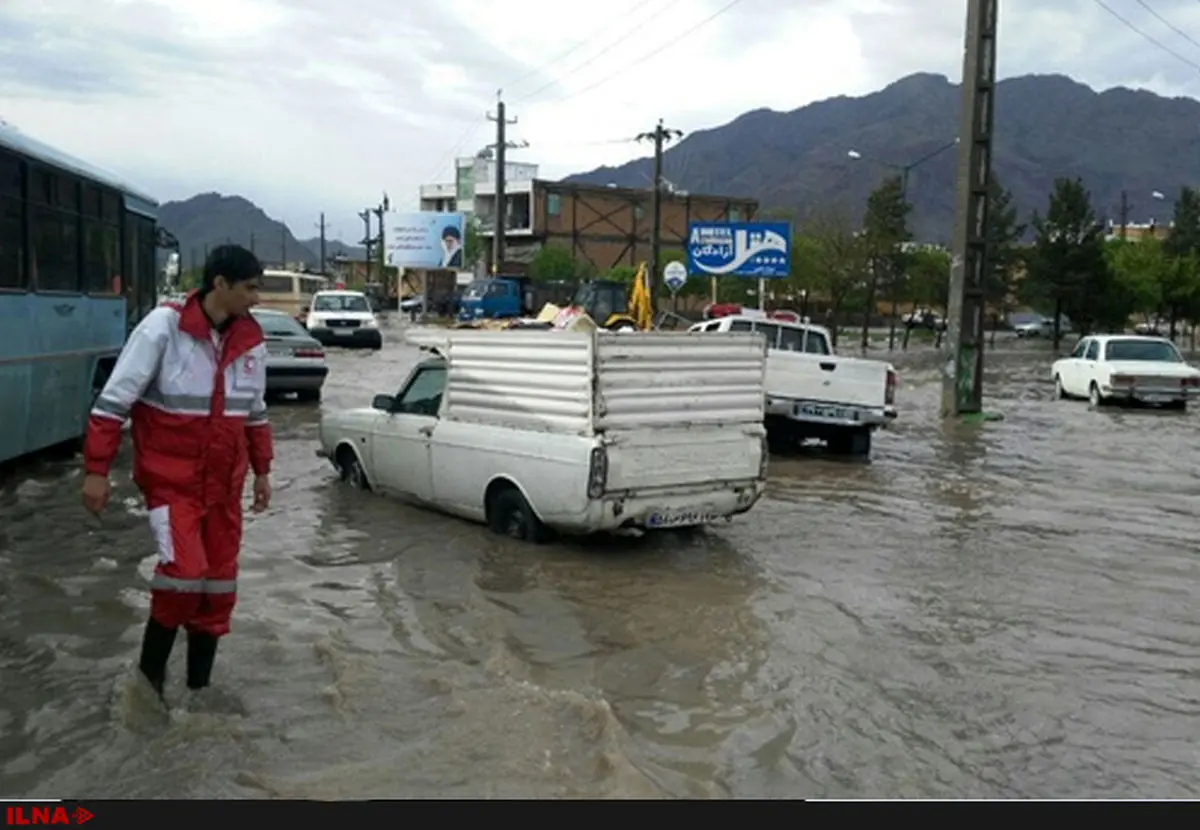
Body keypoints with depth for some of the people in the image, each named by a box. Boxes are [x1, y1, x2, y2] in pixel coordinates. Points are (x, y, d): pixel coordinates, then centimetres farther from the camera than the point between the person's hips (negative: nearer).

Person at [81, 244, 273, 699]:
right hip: (171, 479, -5)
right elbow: (114, 400, -13)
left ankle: (199, 683, 23)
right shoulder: (163, 326, -15)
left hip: (223, 483, 6)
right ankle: (149, 672, 8)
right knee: (185, 571, -17)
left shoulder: (250, 339, 2)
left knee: (219, 581, 8)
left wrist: (262, 471, 17)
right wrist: (96, 470, -14)